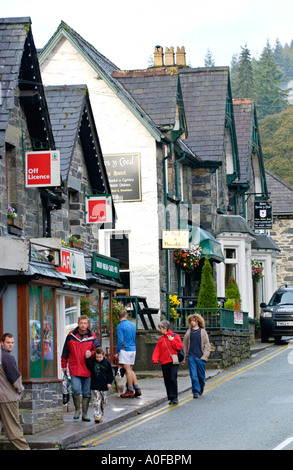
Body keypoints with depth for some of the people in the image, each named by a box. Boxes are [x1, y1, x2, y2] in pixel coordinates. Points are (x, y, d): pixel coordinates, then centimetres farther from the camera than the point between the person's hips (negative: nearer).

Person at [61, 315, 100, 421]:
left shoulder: (92, 337, 3)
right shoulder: (71, 336, 4)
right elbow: (65, 351, 13)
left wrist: (91, 353, -12)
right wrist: (64, 365, 15)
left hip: (88, 369, 1)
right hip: (74, 369, -1)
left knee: (87, 393, 6)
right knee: (76, 390, -13)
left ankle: (84, 413, 17)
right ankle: (77, 409, 10)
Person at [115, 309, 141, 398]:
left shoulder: (120, 326, -10)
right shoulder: (132, 325, 13)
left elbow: (120, 341, -15)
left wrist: (117, 352, -7)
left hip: (125, 350, -7)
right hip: (133, 349, 7)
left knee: (128, 370, -5)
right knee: (130, 370, 14)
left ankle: (130, 391, -3)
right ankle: (137, 389, 8)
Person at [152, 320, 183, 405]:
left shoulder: (175, 336, 3)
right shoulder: (161, 339, 15)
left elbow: (180, 347, -6)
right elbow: (157, 350, 9)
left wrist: (172, 340, -11)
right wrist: (155, 359, -7)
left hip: (173, 362, -5)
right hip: (164, 363, 5)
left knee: (173, 379, -14)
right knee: (167, 381, 3)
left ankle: (174, 397, -10)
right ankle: (171, 398, 10)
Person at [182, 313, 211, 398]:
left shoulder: (203, 331, 1)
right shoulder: (188, 332, 7)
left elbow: (207, 345, 2)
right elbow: (185, 344, 14)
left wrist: (204, 356, -7)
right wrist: (184, 355, 9)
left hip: (200, 357, -1)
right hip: (191, 357, 1)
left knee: (201, 375, 8)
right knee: (193, 375, -6)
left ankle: (201, 388, 32)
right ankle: (196, 392, -1)